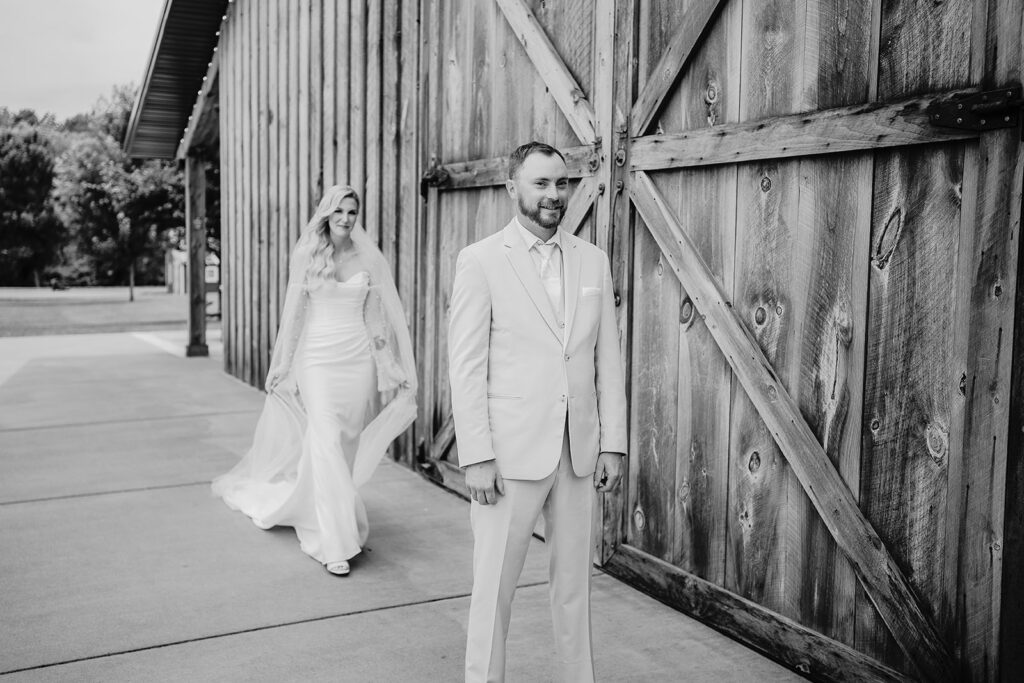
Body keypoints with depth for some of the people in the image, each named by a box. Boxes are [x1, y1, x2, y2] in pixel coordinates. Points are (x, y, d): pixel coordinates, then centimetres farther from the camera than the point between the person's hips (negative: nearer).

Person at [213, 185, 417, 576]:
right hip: (318, 357, -2)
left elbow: (376, 316, 7)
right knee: (326, 442, -9)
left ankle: (328, 517, 29)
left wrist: (387, 369, 4)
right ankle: (336, 543, -6)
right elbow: (294, 312, 5)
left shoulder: (368, 258, 6)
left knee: (348, 444, 7)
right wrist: (283, 366, 4)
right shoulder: (306, 255, 2)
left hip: (358, 358, 2)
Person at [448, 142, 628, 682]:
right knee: (494, 584, 7)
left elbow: (607, 358, 9)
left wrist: (613, 443, 4)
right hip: (509, 453, -4)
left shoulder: (593, 260, 8)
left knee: (574, 581, 15)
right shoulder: (481, 261, -5)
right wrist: (476, 457, -12)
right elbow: (466, 366, -8)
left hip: (579, 452, 4)